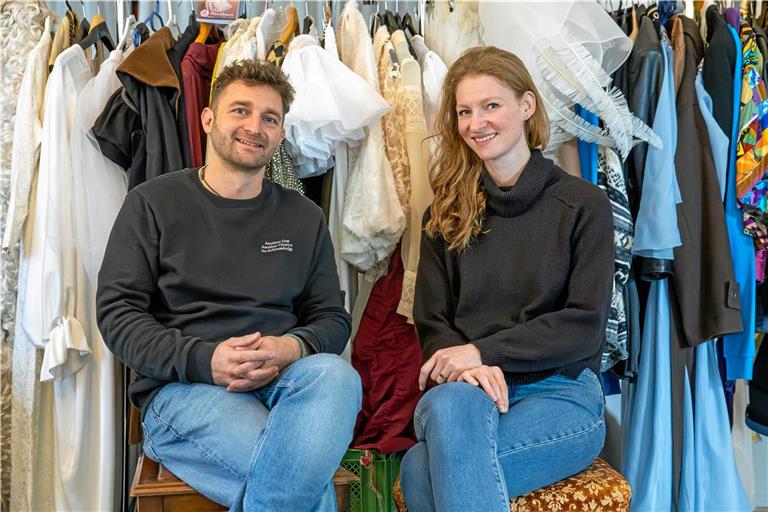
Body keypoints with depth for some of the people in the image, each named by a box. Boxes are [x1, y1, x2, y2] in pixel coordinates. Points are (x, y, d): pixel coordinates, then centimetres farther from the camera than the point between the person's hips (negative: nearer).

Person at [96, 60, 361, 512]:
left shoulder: (304, 217, 17)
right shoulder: (154, 203, 8)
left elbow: (332, 318, 14)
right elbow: (116, 313, 1)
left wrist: (289, 349, -10)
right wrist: (205, 359, -15)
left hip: (284, 380, 4)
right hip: (182, 388, -4)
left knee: (335, 374, -34)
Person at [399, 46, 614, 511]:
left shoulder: (584, 205, 2)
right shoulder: (446, 214, 12)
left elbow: (585, 325, -5)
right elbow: (431, 322, 7)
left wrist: (484, 351, -14)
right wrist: (469, 366, -15)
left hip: (559, 391, -2)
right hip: (462, 388, 3)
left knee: (423, 469, -31)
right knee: (453, 403, -36)